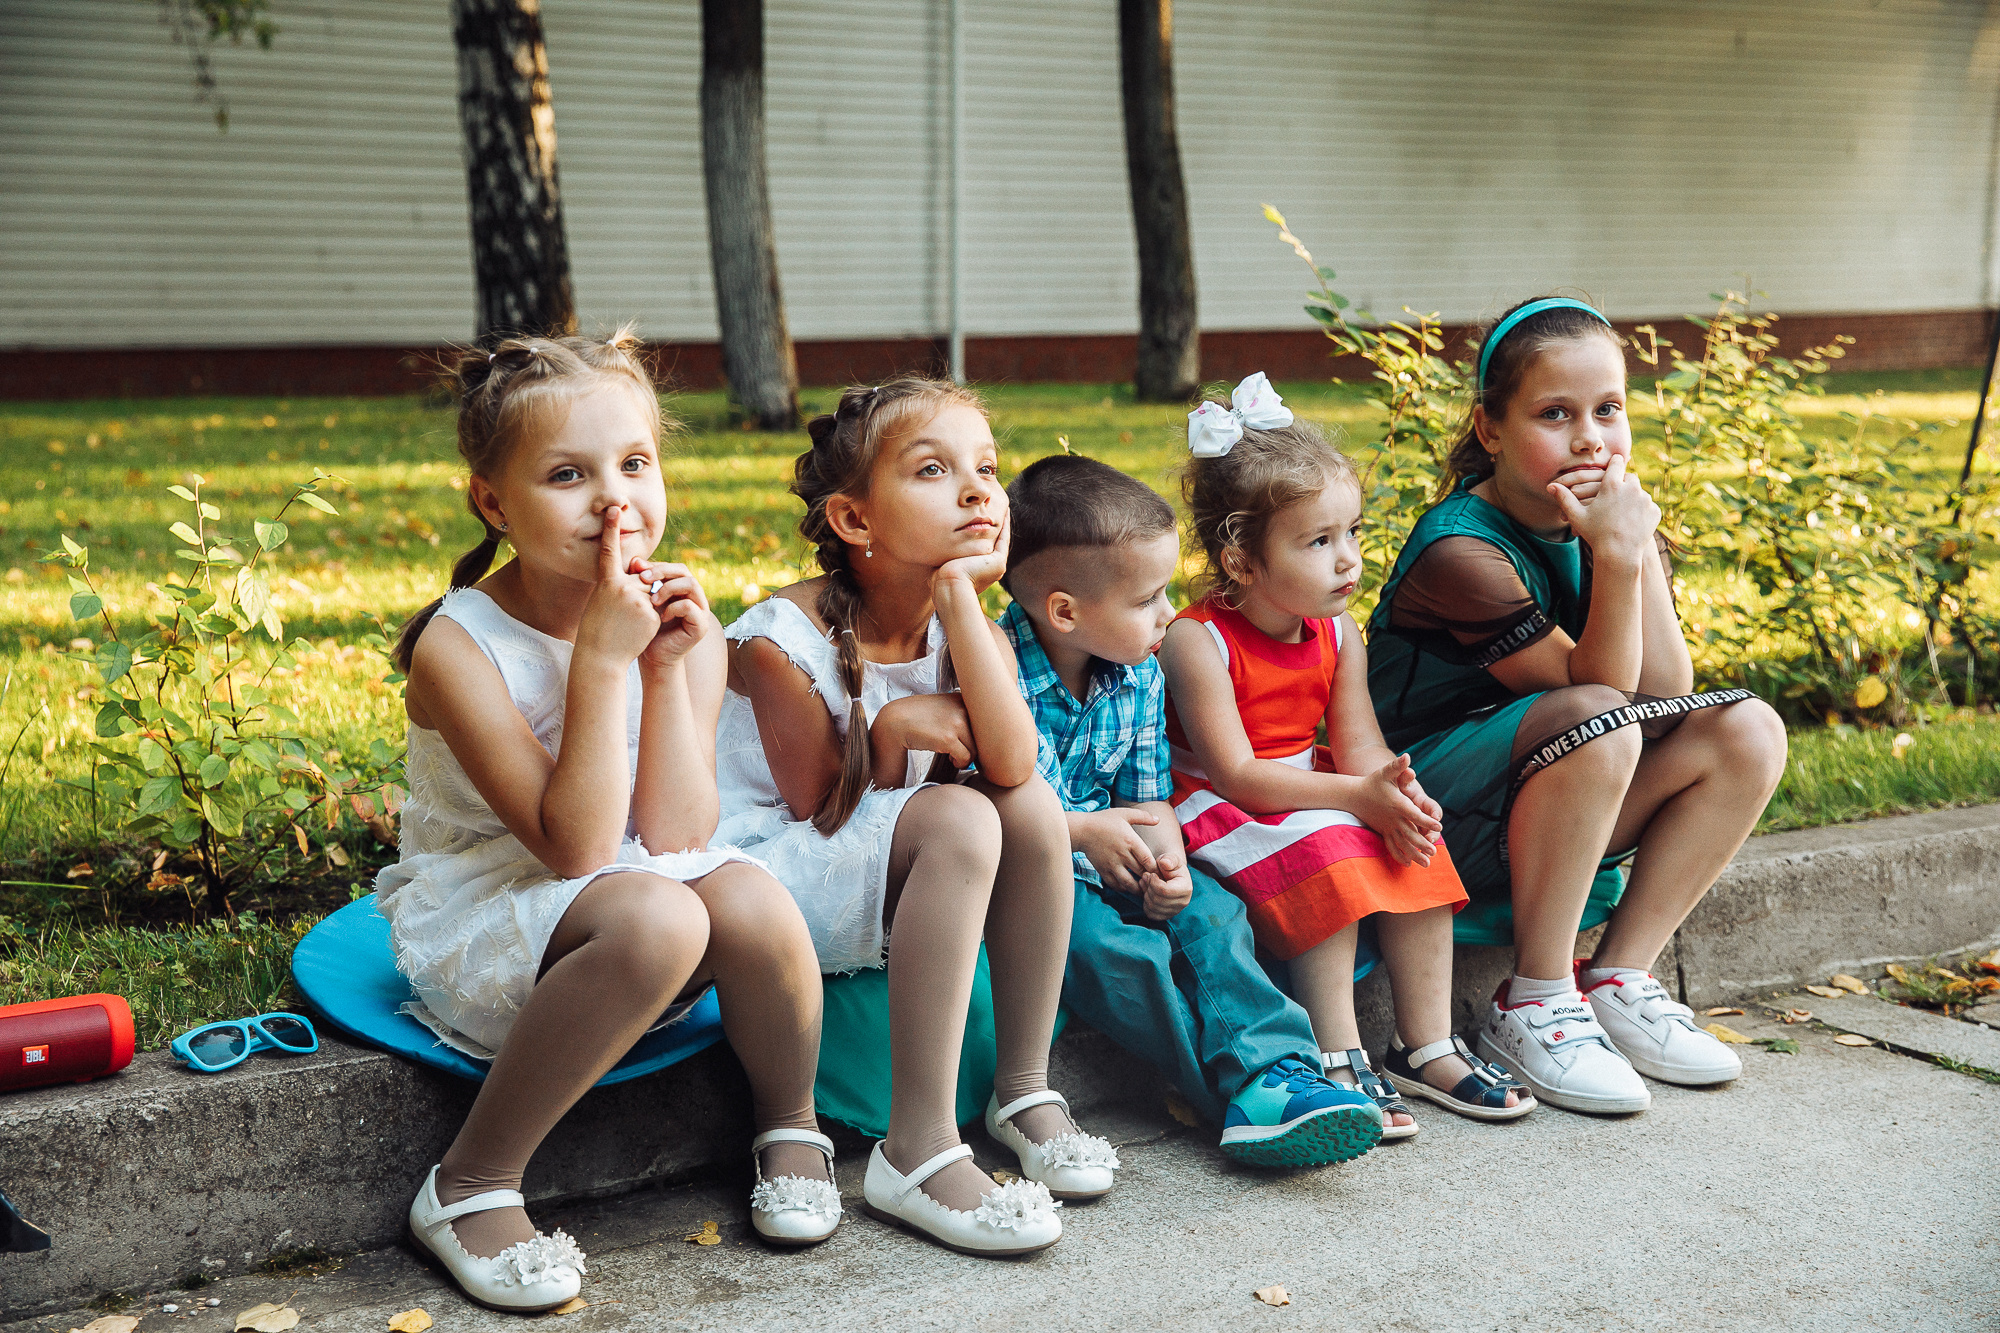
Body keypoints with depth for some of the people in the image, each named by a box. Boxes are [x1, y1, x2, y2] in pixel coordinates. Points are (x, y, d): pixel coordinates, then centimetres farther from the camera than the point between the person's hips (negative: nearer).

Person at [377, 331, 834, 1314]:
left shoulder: (684, 626, -5)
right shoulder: (460, 646, -18)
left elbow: (673, 836, -11)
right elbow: (576, 847, -24)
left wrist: (668, 671, -20)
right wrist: (601, 658, -27)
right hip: (483, 929, -4)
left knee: (751, 902, -29)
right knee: (656, 918, -35)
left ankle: (790, 1125, 3)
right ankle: (469, 1189, -18)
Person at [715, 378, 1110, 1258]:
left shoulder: (967, 631, -4)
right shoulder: (784, 639, -19)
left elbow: (1010, 763, -27)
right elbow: (819, 809, -13)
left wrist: (958, 590, -28)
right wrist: (891, 732, -24)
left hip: (892, 868, 6)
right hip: (768, 871, -6)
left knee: (1032, 803, -19)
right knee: (958, 818, -30)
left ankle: (1024, 1089, -6)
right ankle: (917, 1151, -30)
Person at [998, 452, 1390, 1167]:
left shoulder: (1139, 676, 4)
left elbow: (1146, 796, 8)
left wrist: (1167, 859, -15)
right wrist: (1082, 830, -19)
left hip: (1106, 860, 7)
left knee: (1210, 912, -16)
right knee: (1109, 945, -31)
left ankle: (1276, 1065, -27)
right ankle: (1241, 1087, -23)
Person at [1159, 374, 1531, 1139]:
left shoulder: (1338, 635, 1)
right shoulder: (1197, 641, -20)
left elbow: (1359, 742, -3)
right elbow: (1236, 773, -23)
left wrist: (1392, 787, -28)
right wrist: (1358, 795, -29)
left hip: (1312, 794, 7)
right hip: (1214, 806, -7)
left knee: (1414, 845, -15)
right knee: (1326, 854, -31)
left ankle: (1426, 1047, -7)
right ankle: (1339, 1059, -23)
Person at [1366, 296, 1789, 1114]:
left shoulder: (1611, 514, 0)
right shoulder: (1460, 550, -22)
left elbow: (1665, 693, -10)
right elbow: (1597, 689, -23)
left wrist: (1639, 543, -18)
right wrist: (1617, 558, -34)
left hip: (1554, 819, 8)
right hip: (1434, 813, -7)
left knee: (1745, 732, -9)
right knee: (1597, 724, -34)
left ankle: (1614, 983, -5)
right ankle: (1532, 1007, -19)